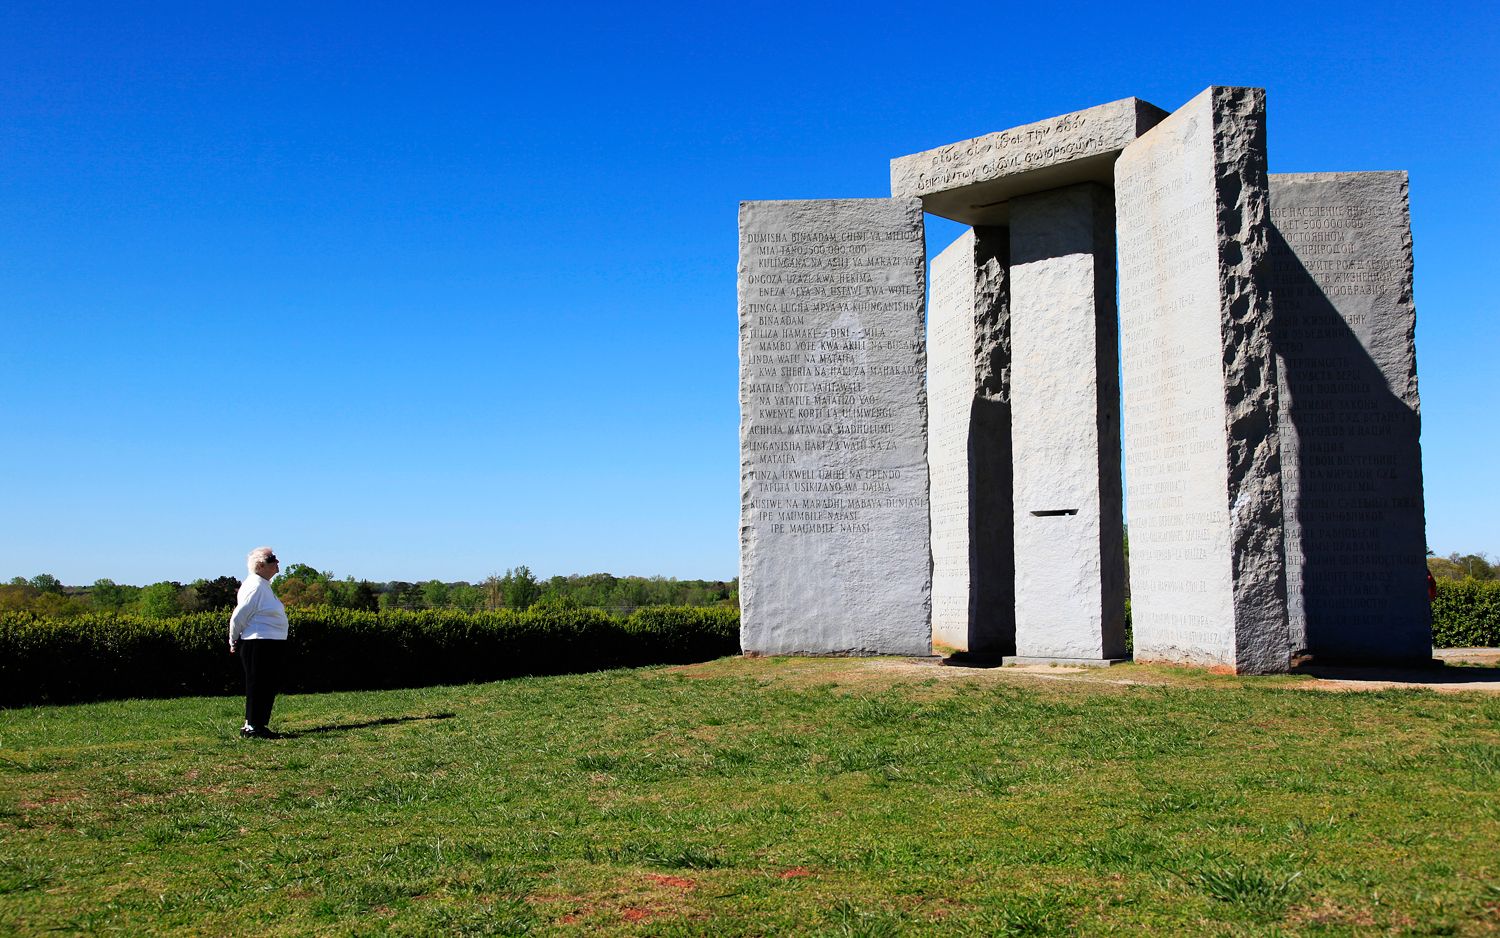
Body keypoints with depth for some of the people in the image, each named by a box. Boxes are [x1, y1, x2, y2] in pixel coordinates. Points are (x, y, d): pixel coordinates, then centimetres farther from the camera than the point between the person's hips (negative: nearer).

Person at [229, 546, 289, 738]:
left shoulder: (264, 585, 16)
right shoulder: (255, 586, -16)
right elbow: (238, 616, -16)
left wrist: (237, 642, 24)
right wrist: (234, 642, -4)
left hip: (271, 645, 10)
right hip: (258, 644, -10)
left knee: (268, 688, 13)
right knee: (258, 686, -5)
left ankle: (259, 726, 19)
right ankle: (252, 727, 0)